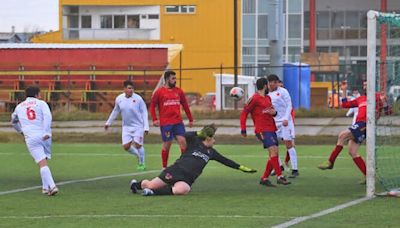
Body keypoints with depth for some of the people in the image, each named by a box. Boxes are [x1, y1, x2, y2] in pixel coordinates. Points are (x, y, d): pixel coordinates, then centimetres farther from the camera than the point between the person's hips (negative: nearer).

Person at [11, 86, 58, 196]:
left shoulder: (19, 107, 20)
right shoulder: (41, 103, 9)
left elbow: (14, 121, 37)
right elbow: (47, 116, -10)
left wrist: (21, 131, 49)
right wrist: (46, 132, -18)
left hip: (31, 138, 0)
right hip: (44, 136, 0)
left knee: (42, 164, -9)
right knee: (44, 161, 18)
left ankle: (52, 186, -23)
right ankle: (45, 187, 17)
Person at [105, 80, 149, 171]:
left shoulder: (138, 99, -12)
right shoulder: (119, 99, -2)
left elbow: (144, 112, -6)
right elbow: (115, 111, 16)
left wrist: (146, 127, -11)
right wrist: (108, 123, 22)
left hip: (138, 126, -4)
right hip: (126, 126, 4)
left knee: (138, 145, -8)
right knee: (126, 146, -1)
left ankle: (142, 164, 9)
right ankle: (138, 155, 27)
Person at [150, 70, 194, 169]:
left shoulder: (179, 91, 9)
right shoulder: (159, 92, -1)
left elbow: (185, 105, 16)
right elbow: (152, 106, 3)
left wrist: (190, 119, 16)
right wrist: (155, 119, -8)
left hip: (178, 122, 3)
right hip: (165, 123, -3)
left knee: (182, 141, -6)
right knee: (167, 144, 2)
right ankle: (164, 167, 14)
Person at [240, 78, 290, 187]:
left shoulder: (268, 98, 17)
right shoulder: (254, 99, -8)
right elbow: (244, 113, -7)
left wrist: (274, 112, 3)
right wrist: (243, 129, -12)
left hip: (271, 129, 9)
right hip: (262, 130, -9)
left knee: (275, 154, 6)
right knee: (273, 151, -18)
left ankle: (264, 178, 14)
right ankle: (280, 177, -17)